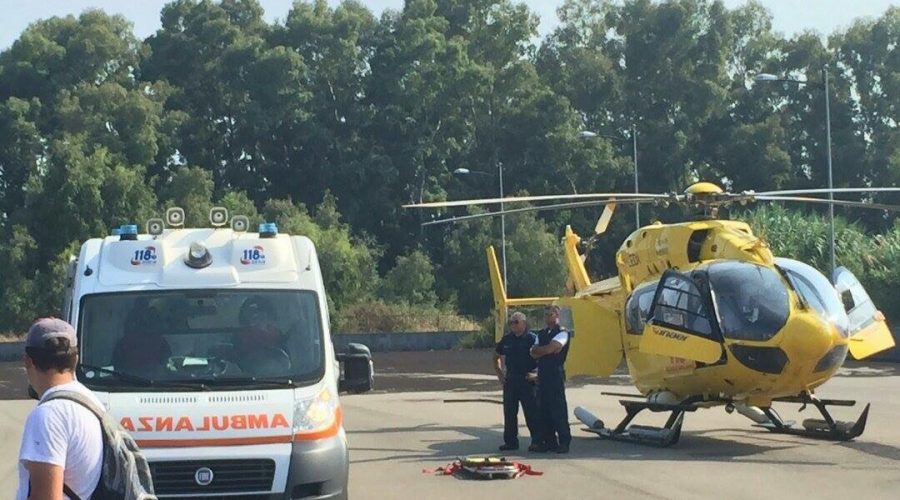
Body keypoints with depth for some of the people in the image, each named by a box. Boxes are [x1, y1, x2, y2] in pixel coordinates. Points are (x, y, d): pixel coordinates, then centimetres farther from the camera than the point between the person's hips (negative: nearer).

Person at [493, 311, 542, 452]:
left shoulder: (533, 338, -6)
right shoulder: (506, 339, 11)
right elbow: (496, 357, 24)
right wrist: (499, 373, 15)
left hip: (527, 380, -6)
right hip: (510, 381, 6)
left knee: (531, 413, -5)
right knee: (509, 412, 8)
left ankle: (536, 441, -1)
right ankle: (510, 441, 16)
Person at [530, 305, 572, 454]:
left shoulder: (562, 332, -3)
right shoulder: (541, 334, 19)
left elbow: (550, 348, -16)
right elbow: (534, 354, 8)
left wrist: (538, 349, 2)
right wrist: (546, 350, -8)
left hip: (556, 374, -7)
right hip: (542, 374, 7)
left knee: (559, 409, -8)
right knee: (544, 409, 6)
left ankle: (564, 442, -5)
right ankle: (549, 441, 11)